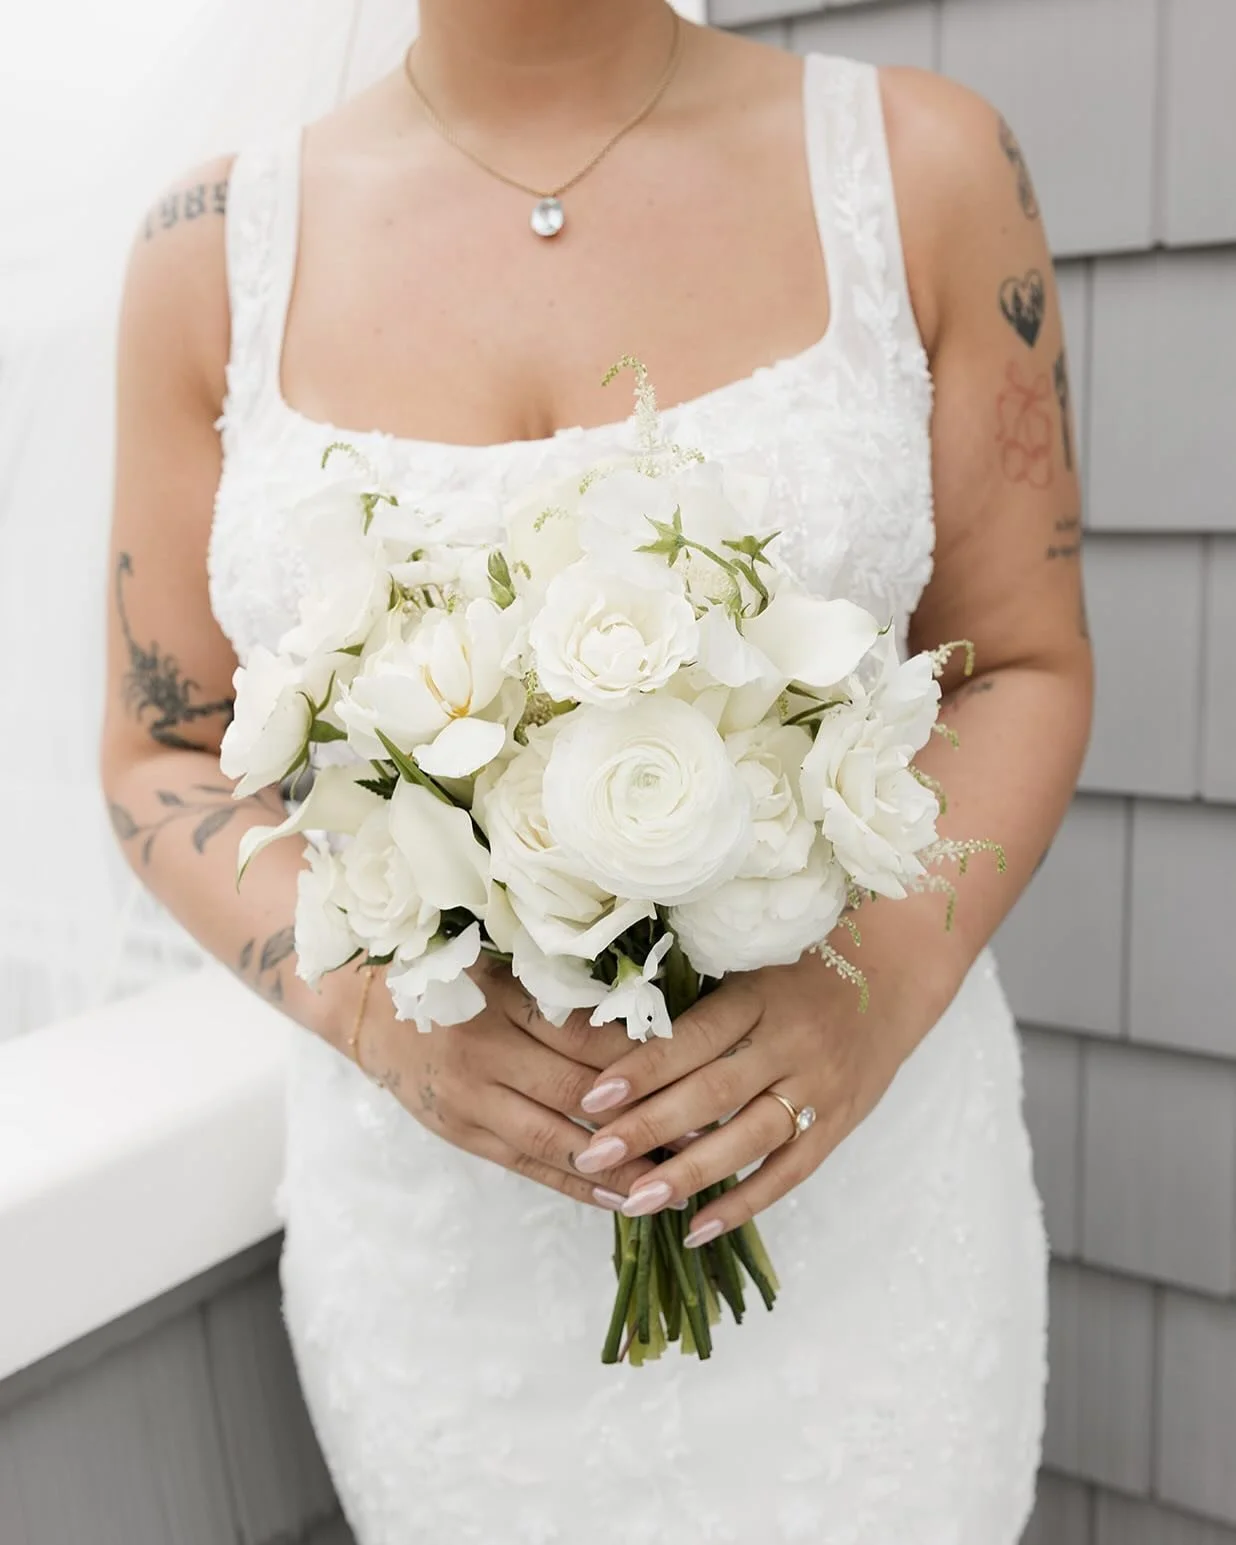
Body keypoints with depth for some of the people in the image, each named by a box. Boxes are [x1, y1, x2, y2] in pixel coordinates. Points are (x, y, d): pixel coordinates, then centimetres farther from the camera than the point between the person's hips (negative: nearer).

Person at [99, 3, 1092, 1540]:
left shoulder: (923, 167, -6)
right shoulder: (218, 246, -5)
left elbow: (1023, 666, -1)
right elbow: (164, 758, 1)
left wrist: (884, 982, -19)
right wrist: (373, 1007, -18)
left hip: (856, 1163, 0)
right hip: (434, 1204, 1)